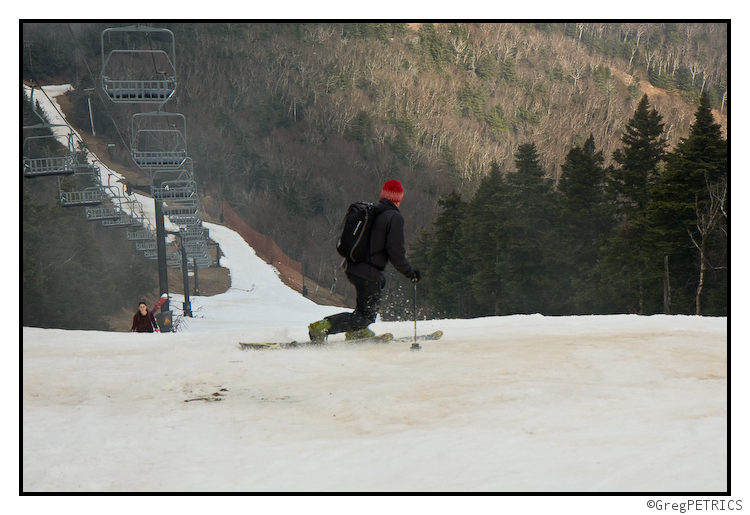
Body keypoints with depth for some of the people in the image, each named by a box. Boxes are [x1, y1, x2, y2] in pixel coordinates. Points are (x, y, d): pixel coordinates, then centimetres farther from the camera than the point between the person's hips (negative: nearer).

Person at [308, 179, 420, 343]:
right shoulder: (394, 217, -13)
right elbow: (396, 252, -18)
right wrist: (410, 272, -5)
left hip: (351, 268, 8)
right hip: (368, 274, -8)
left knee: (380, 282, 35)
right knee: (366, 315, 3)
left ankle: (357, 330, 31)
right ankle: (322, 327, -16)